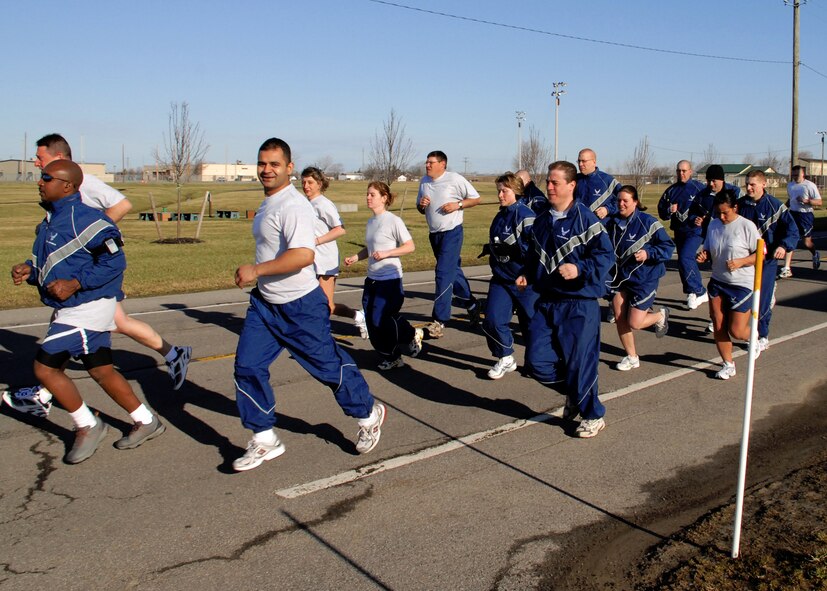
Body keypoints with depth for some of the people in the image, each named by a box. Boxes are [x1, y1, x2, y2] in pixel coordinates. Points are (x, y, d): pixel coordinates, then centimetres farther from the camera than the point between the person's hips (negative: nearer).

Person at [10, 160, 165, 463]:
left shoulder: (84, 218, -18)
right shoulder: (50, 221, 12)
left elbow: (114, 262, -21)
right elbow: (50, 262, 22)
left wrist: (74, 284, -24)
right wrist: (29, 270, 1)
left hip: (87, 309, -10)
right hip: (72, 309, 10)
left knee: (45, 367, -6)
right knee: (101, 370, 15)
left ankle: (88, 426, 12)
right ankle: (146, 422, 27)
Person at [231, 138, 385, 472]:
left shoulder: (293, 205, -20)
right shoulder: (268, 203, 11)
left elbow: (304, 254, -34)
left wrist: (256, 270, -31)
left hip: (300, 306, -9)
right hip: (264, 303, 9)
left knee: (328, 365, 5)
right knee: (247, 366, 1)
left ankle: (369, 415, 30)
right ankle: (264, 441, 13)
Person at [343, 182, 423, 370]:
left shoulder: (393, 221, -11)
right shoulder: (370, 222, 11)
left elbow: (410, 246, -13)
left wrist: (386, 253, -21)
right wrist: (355, 257, 3)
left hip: (390, 279, -7)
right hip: (372, 278, 7)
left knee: (380, 320, -10)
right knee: (372, 321, 5)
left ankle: (412, 334, 16)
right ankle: (390, 357, 19)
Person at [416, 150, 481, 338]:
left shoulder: (455, 179, -9)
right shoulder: (424, 181, 9)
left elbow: (475, 198, -4)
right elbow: (420, 209, 18)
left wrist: (457, 205, -18)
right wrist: (421, 205, -5)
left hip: (452, 232, -7)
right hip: (434, 234, 7)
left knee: (444, 274, -14)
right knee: (453, 271, 18)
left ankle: (439, 320, -13)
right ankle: (471, 304, 38)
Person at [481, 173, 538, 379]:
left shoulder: (525, 215, -14)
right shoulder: (499, 217, 11)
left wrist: (512, 250, -24)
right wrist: (492, 249, 10)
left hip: (524, 279, -6)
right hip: (501, 278, 6)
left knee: (531, 322, 8)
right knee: (493, 319, -6)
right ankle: (505, 359, 13)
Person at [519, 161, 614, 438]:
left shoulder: (585, 219, -10)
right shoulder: (541, 221, 13)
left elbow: (605, 255, -14)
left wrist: (580, 269, -28)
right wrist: (527, 276, 8)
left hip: (579, 304, -6)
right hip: (546, 302, 7)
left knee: (580, 361, -1)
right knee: (536, 358, -1)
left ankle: (593, 415, 22)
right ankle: (573, 390, 28)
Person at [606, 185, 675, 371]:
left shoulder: (647, 222, -15)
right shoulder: (612, 223, 0)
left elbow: (669, 246, -11)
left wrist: (648, 253, -24)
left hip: (644, 279, -5)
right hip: (620, 278, 5)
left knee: (634, 323, -6)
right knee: (619, 319, 4)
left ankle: (661, 316, 27)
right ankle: (631, 357, 23)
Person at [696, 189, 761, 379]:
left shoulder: (747, 226, -12)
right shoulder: (713, 225, 3)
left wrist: (740, 262, -23)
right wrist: (704, 256, -9)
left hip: (742, 284, -5)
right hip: (717, 282, 5)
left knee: (736, 331, -4)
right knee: (718, 327, 5)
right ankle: (728, 364, 23)